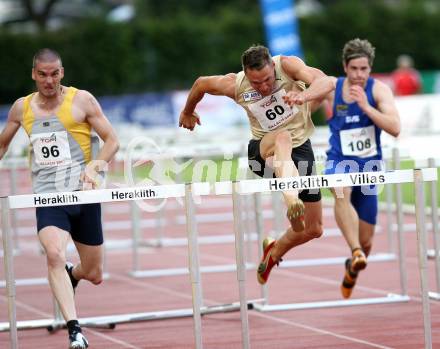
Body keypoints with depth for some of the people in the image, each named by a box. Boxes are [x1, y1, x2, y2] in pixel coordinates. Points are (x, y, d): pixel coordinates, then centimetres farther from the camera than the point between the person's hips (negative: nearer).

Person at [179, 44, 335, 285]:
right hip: (264, 152, -2)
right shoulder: (234, 85, -15)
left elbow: (326, 82, -35)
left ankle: (274, 252, 34)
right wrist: (187, 112, 24)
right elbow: (201, 83, 7)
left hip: (300, 148, 2)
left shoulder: (287, 65, -20)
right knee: (283, 138, -42)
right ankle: (290, 198, -69)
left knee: (314, 229, 4)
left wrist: (304, 96, -57)